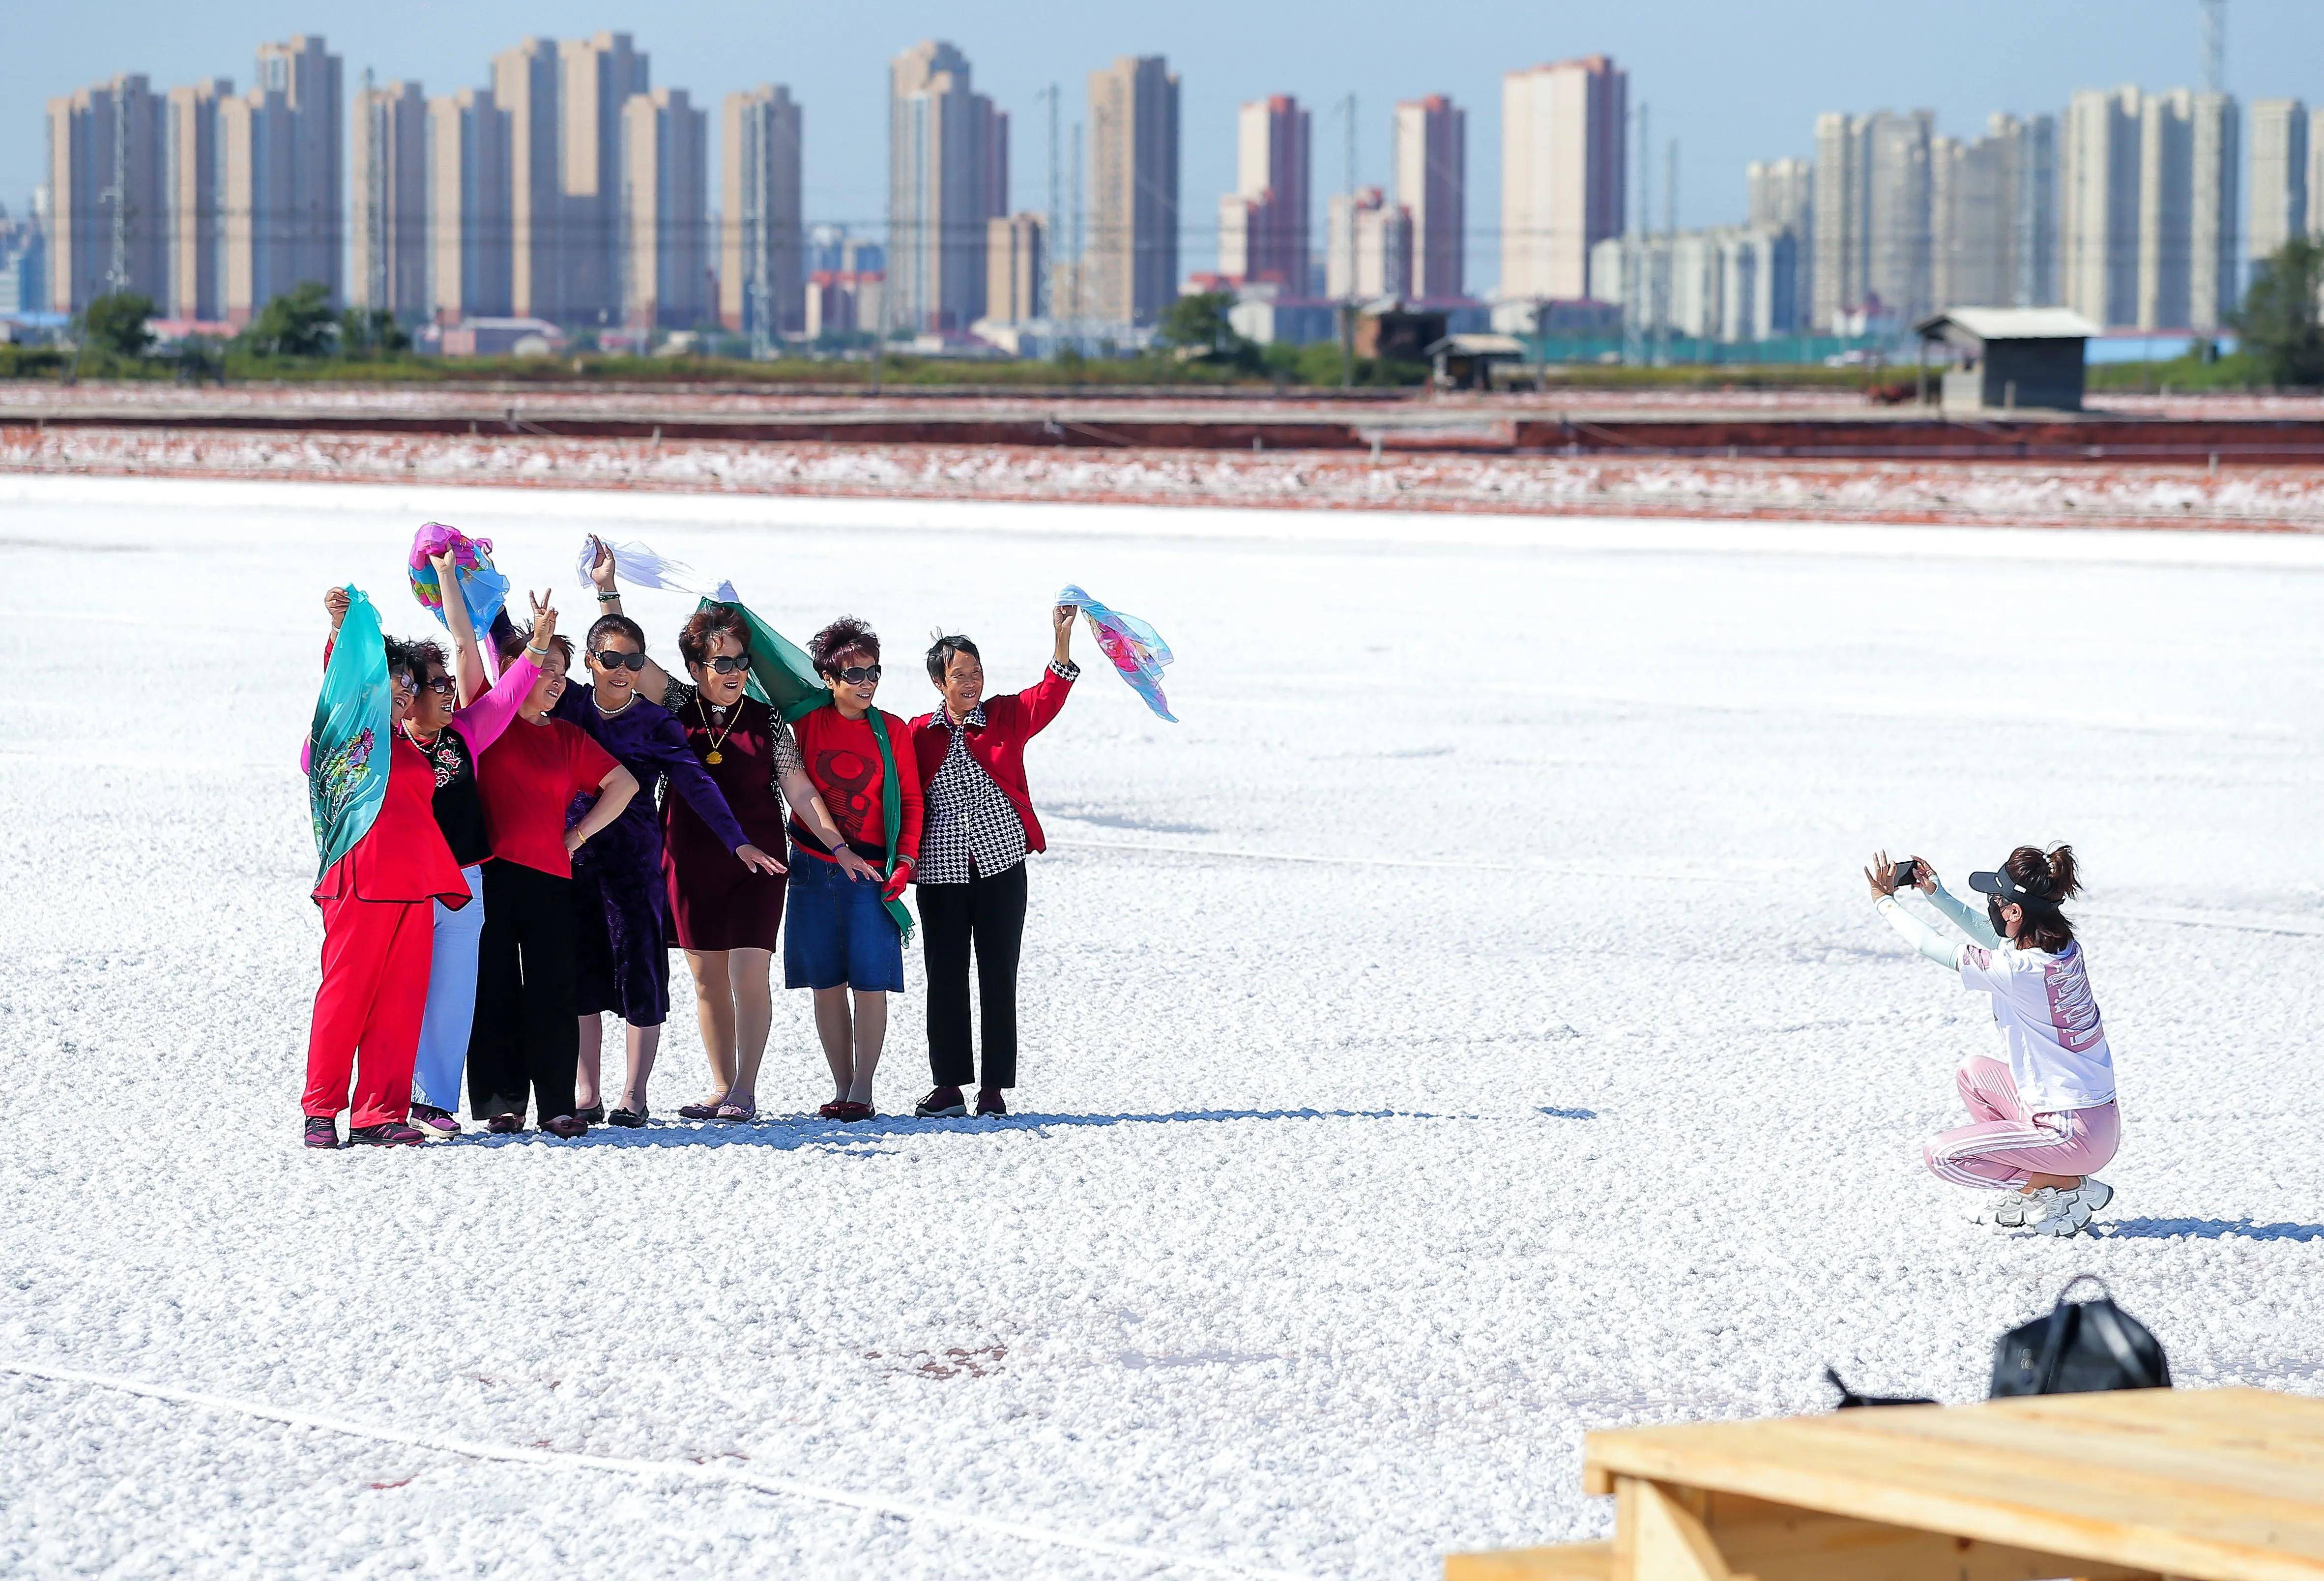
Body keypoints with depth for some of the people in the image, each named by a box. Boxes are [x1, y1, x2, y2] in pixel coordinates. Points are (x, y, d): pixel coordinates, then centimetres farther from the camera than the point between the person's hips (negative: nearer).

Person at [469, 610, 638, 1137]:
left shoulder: (568, 737, 15)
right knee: (495, 990, 0)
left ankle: (558, 1106, 0)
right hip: (491, 872, -3)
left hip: (550, 876, 3)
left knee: (553, 994, -2)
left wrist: (578, 836, 9)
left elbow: (625, 784, 17)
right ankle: (502, 1102, 4)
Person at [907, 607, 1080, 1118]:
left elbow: (1049, 697, -10)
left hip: (1001, 865, 0)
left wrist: (1062, 639, -22)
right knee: (945, 976, 2)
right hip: (940, 872, 0)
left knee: (999, 976, 0)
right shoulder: (919, 733, 5)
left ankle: (995, 1087, 5)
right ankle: (949, 1085, 8)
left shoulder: (1006, 716, 4)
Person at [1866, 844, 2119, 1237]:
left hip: (2075, 1136, -9)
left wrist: (1886, 902, 6)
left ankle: (2070, 1186, -2)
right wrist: (1935, 893, 15)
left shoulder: (2021, 970, -23)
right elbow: (1983, 930, 21)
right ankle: (2027, 1191, 21)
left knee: (1940, 1155, -4)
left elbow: (1936, 950, -8)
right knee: (1973, 1072, 23)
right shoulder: (2063, 948, 0)